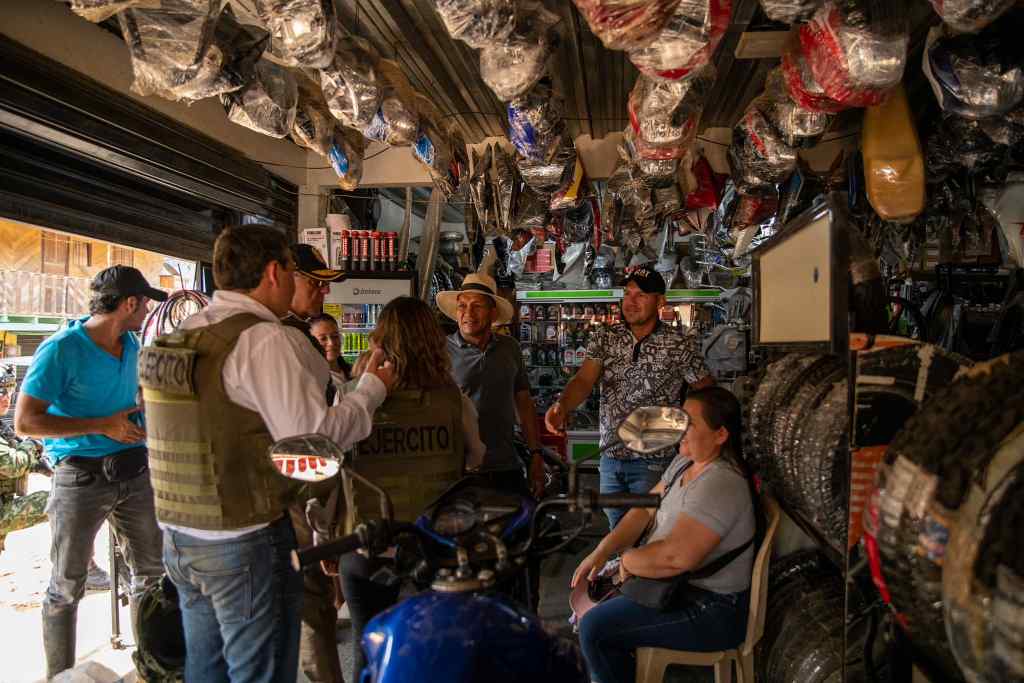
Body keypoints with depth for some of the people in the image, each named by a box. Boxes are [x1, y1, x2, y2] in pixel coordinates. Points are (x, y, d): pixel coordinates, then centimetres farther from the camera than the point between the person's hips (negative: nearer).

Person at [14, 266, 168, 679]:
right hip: (81, 475, -6)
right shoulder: (62, 349, -14)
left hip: (134, 471, 7)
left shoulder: (131, 344, 7)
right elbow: (25, 422, -18)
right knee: (67, 586, 6)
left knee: (151, 571, 14)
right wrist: (103, 426, -19)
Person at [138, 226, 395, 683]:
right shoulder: (265, 339, -18)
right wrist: (372, 388, -8)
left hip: (179, 535, 8)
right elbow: (312, 437, -21)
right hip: (247, 543, -8)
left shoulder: (180, 335, 8)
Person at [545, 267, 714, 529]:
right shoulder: (604, 338, 1)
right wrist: (562, 405, -31)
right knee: (616, 531, 17)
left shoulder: (680, 345, -6)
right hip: (611, 457, 3)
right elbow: (584, 380, -11)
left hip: (653, 462, -3)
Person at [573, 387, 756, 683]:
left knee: (594, 628, -13)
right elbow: (645, 509, 6)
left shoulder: (719, 484, -29)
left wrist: (627, 561, -18)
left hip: (711, 612, -10)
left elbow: (676, 556, -37)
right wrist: (602, 551, -6)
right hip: (683, 585, 10)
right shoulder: (685, 462, 3)